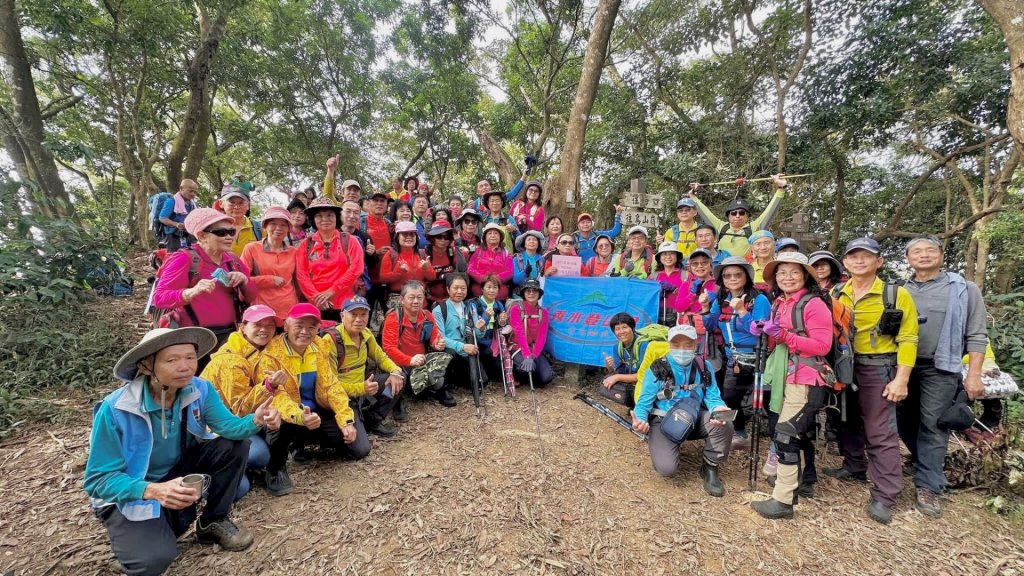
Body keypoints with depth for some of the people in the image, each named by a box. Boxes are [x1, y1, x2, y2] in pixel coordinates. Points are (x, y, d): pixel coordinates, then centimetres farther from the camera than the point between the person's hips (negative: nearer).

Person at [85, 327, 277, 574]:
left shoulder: (199, 389, -16)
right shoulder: (115, 409, -27)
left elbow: (229, 426, -23)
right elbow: (98, 478, -23)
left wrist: (256, 420, -47)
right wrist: (153, 490, -40)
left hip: (179, 471, 4)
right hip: (129, 492, -4)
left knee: (235, 444, -18)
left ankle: (213, 522, 2)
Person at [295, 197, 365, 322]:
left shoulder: (349, 241, 5)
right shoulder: (306, 245, 9)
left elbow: (356, 269, -6)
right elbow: (301, 275, 3)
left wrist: (331, 291, -11)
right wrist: (316, 297, -12)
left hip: (344, 305, -1)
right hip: (316, 305, 1)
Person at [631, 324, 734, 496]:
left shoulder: (703, 367, -2)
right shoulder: (657, 369, -13)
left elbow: (712, 397, -2)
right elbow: (644, 402, -9)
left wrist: (717, 409, -27)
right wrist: (640, 419, -31)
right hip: (663, 422, -3)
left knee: (724, 426, -27)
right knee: (667, 467, -25)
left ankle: (710, 468, 1)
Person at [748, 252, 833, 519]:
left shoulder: (814, 304, -11)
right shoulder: (779, 304, 13)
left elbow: (822, 345, -17)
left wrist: (784, 335, -24)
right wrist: (764, 333, 1)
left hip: (806, 379, -8)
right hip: (786, 376, 8)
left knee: (785, 434, -10)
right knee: (802, 432, 20)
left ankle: (782, 500, -3)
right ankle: (806, 482, 35)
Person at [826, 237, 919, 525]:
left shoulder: (897, 295, -7)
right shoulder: (835, 295, 4)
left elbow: (908, 339, -8)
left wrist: (901, 379, -13)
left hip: (877, 369, -4)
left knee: (881, 432, -2)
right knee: (848, 422, 17)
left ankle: (884, 496, 7)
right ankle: (854, 467, 36)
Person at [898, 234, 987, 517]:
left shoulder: (963, 289, -1)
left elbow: (976, 336, -3)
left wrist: (974, 374, -9)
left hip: (940, 369, -3)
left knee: (932, 427, 1)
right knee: (904, 422, 12)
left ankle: (928, 486, 11)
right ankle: (928, 464, 35)